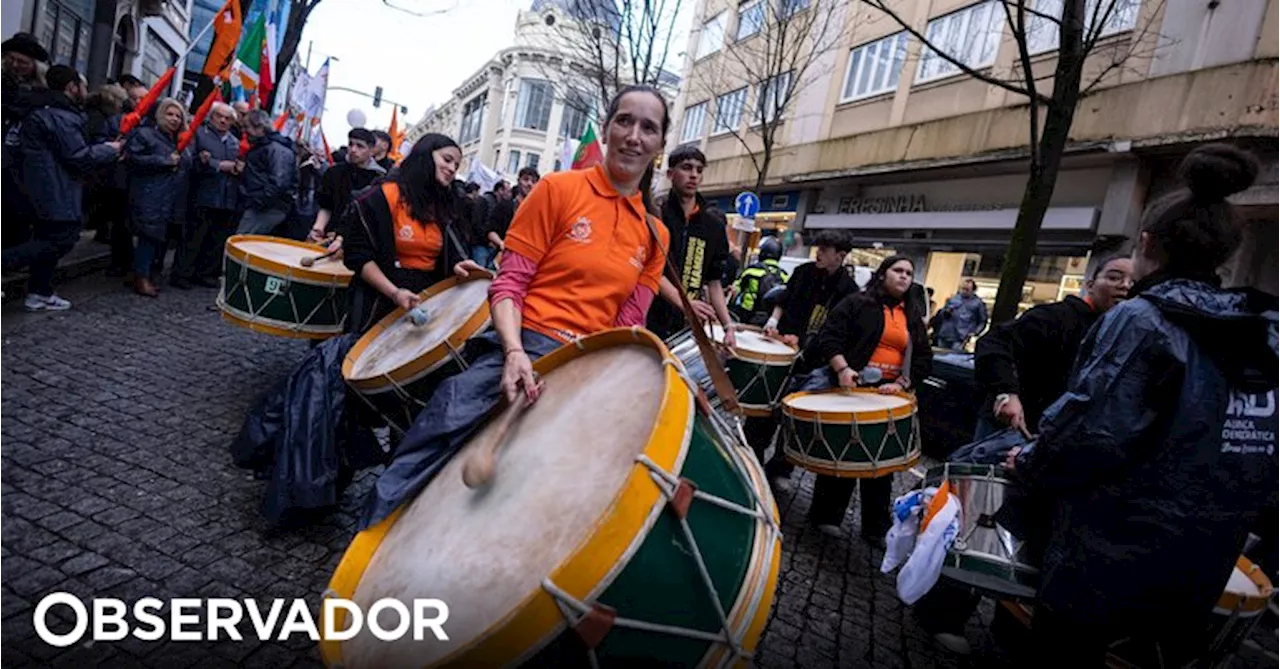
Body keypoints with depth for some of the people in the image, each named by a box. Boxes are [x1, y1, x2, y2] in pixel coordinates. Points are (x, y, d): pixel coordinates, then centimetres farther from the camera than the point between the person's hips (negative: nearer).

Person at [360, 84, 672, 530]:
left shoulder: (655, 236, 10)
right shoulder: (559, 188, 0)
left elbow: (628, 324, 10)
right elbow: (508, 283, -4)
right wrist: (514, 352, -20)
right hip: (522, 351, -4)